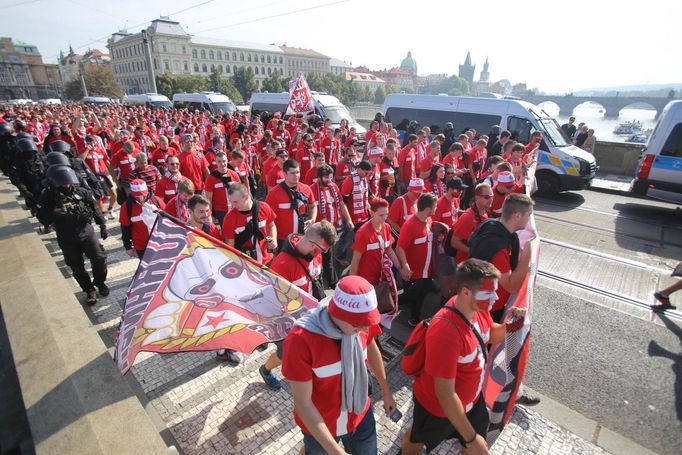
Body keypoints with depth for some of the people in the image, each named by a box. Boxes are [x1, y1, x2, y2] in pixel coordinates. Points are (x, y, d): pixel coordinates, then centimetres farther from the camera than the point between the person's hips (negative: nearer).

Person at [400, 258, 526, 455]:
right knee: (418, 439, 27)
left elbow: (491, 335, 5)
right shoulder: (446, 332, -41)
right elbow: (445, 395, -33)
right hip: (437, 406, -5)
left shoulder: (478, 307, -17)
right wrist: (471, 437, -23)